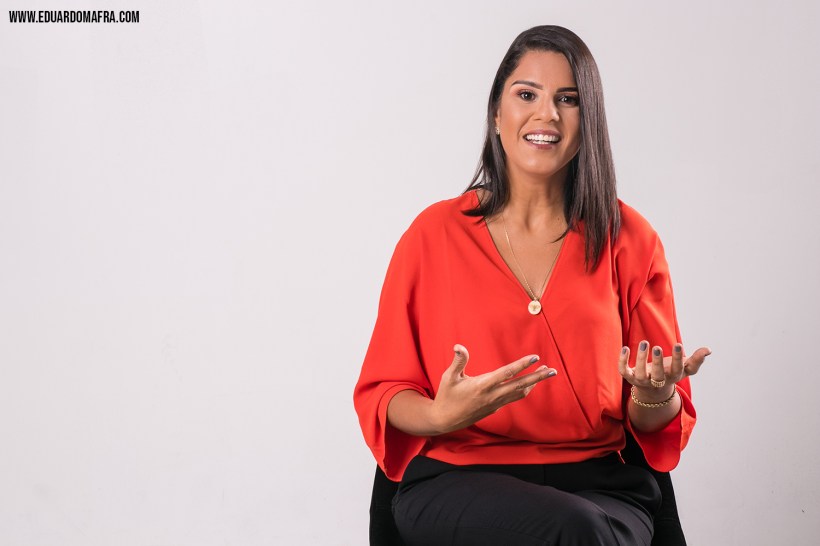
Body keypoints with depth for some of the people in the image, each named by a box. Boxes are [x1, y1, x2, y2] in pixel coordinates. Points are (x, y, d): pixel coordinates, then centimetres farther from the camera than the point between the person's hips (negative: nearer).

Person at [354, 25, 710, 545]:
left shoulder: (629, 239, 7)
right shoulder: (435, 233, 3)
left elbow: (657, 423, 11)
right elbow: (381, 391, 5)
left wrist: (655, 396, -13)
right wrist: (440, 417, -17)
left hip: (599, 486, 2)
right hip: (457, 482, -1)